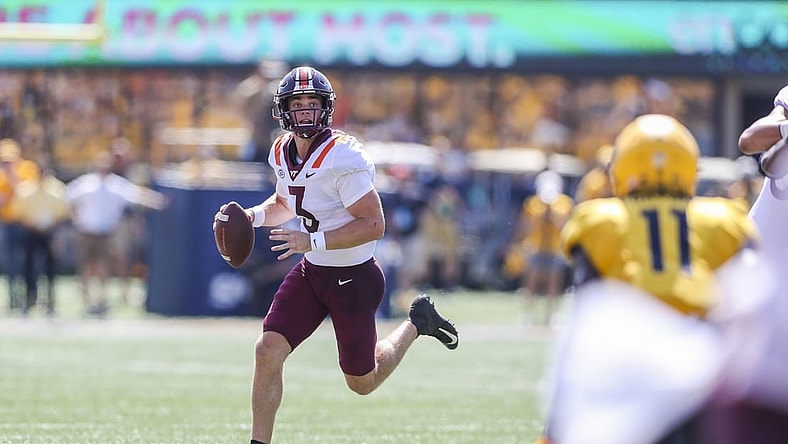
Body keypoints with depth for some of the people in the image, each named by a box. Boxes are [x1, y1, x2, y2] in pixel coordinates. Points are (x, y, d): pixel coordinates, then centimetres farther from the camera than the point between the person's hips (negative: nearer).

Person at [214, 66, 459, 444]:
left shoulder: (343, 157, -25)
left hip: (354, 278, -6)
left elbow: (373, 225, -26)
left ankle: (417, 323, 34)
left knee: (362, 382, 10)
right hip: (311, 272, 6)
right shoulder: (283, 152, 1)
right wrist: (254, 215, 0)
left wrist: (313, 241, -31)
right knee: (268, 351, -10)